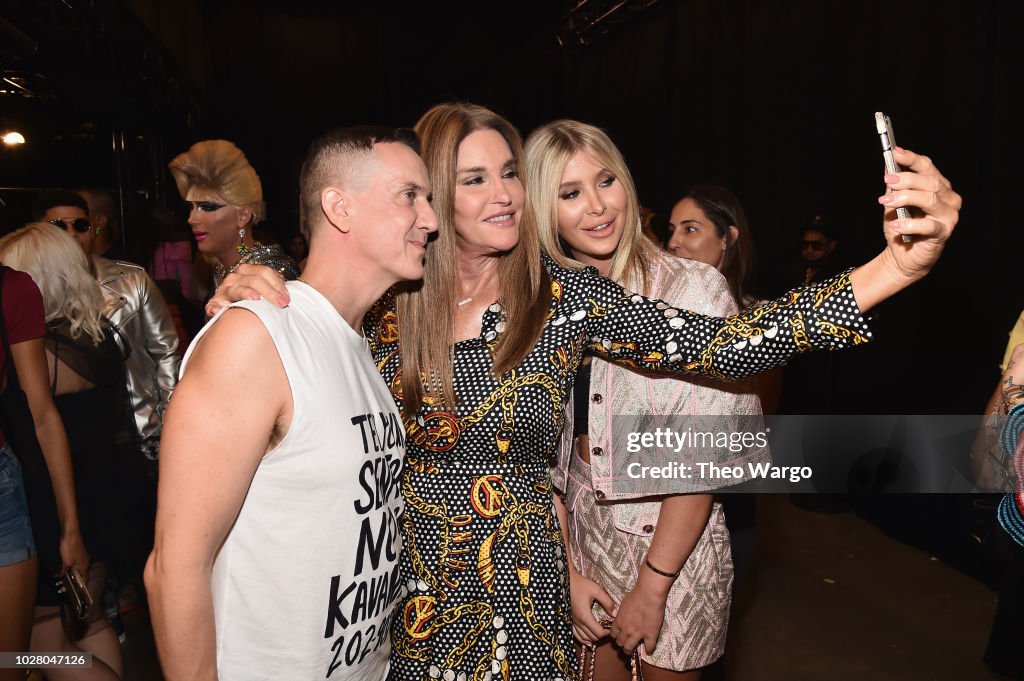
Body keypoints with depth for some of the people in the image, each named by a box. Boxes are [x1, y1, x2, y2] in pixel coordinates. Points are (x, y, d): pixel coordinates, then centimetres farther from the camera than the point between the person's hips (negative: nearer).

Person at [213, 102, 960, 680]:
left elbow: (723, 343, -19)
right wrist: (245, 295, -21)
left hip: (516, 592, -1)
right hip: (399, 589, 2)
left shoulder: (565, 298, -10)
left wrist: (896, 267, -30)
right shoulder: (385, 303, -6)